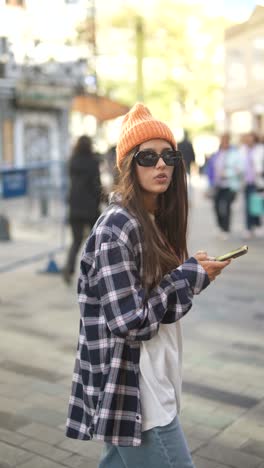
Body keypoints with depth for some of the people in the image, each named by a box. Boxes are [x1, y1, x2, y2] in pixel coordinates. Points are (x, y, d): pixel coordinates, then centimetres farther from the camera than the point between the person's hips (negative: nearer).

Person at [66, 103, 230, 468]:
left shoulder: (155, 221, 8)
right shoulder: (117, 228, -20)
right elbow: (131, 321, -22)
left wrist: (191, 272, -1)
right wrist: (190, 276, -16)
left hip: (150, 384, 9)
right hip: (133, 392, -9)